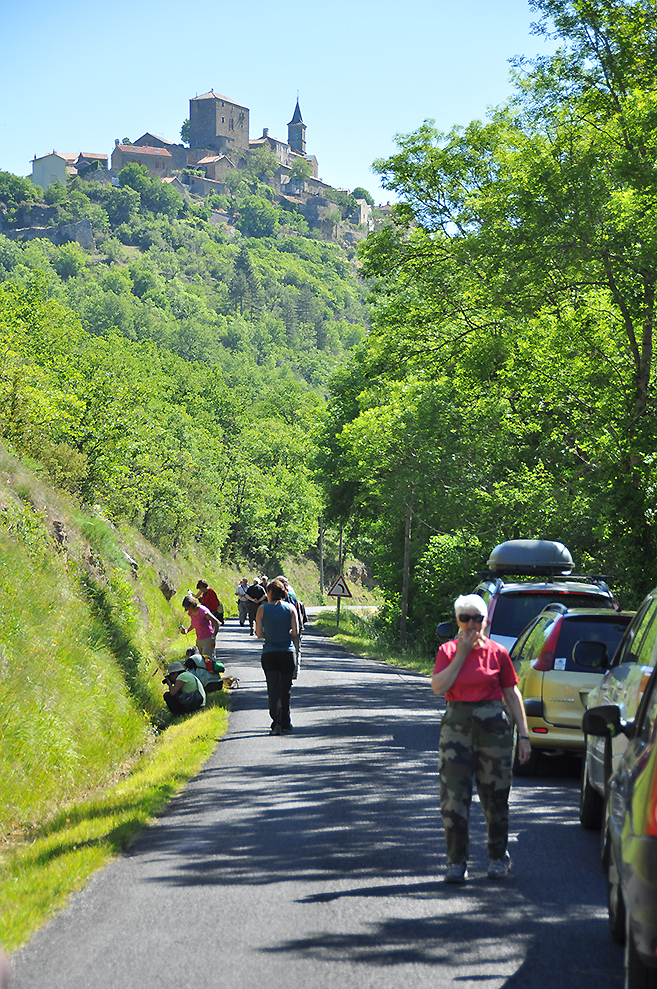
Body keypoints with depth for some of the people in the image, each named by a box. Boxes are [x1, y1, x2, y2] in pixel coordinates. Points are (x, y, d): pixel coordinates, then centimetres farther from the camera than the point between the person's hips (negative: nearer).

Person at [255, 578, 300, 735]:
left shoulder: (262, 609, -1)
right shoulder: (290, 608, 0)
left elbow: (259, 633, -5)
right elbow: (295, 632, -5)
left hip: (269, 653, -1)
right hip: (287, 652, 1)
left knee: (273, 689, -1)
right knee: (285, 690, 13)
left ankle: (276, 723, -18)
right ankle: (285, 724, 20)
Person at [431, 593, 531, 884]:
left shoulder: (497, 652, 3)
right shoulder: (448, 651, 5)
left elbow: (512, 694, 7)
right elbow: (439, 687, -10)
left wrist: (524, 735, 3)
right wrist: (462, 653, -12)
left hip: (493, 726, 0)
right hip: (456, 725, 0)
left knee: (495, 795, 5)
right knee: (453, 794, -5)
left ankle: (498, 858, 21)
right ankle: (456, 862, 2)